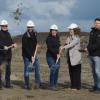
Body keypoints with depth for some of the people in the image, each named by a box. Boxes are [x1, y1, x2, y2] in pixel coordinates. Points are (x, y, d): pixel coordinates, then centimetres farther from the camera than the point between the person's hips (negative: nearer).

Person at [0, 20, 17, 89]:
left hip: (8, 53, 7)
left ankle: (8, 83, 20)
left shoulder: (8, 34, 15)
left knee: (8, 68, 11)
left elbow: (11, 42, 16)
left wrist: (13, 44, -4)